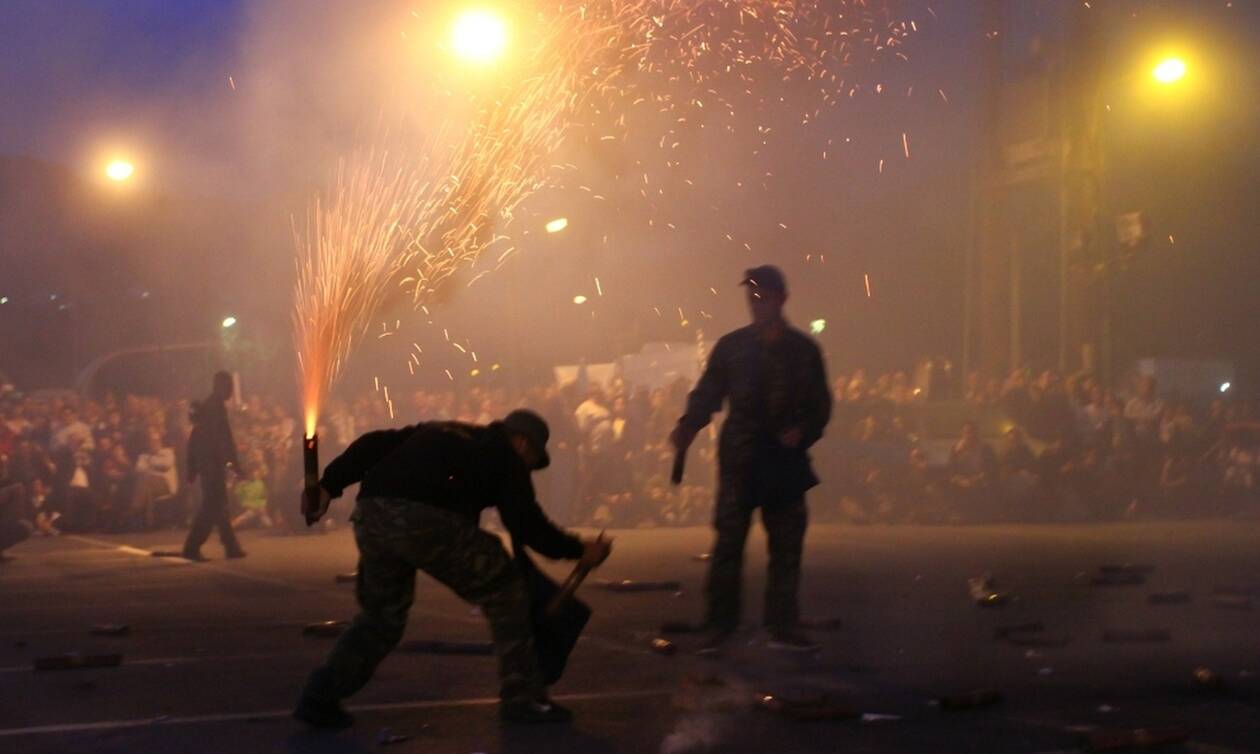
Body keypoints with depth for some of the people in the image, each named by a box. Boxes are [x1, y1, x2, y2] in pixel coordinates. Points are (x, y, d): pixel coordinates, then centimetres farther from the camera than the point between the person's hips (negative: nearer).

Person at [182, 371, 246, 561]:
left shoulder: (204, 407, 15)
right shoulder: (217, 407, -12)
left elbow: (194, 439, 17)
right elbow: (225, 437, -18)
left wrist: (192, 468, 19)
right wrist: (235, 462, -16)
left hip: (204, 464, 10)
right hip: (215, 463, -10)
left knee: (218, 505, 14)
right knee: (212, 507, -8)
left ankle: (232, 547, 20)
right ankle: (192, 547, -12)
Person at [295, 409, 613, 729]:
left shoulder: (437, 432, 33)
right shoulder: (505, 458, 16)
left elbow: (374, 445, 23)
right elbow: (525, 522, 8)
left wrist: (330, 485, 18)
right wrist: (578, 550, 19)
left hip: (370, 515, 6)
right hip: (431, 523, -6)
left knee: (380, 614, 25)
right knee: (504, 592, 13)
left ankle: (320, 697, 15)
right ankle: (522, 697, 14)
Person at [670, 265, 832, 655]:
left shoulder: (804, 350, 8)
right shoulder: (731, 346, 6)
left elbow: (820, 403, 10)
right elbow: (707, 392, 3)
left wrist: (804, 431, -9)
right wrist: (688, 425, -15)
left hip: (786, 460, 1)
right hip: (739, 461, -1)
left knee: (787, 543, 3)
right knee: (728, 541, -3)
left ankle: (783, 626, 11)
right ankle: (719, 625, 3)